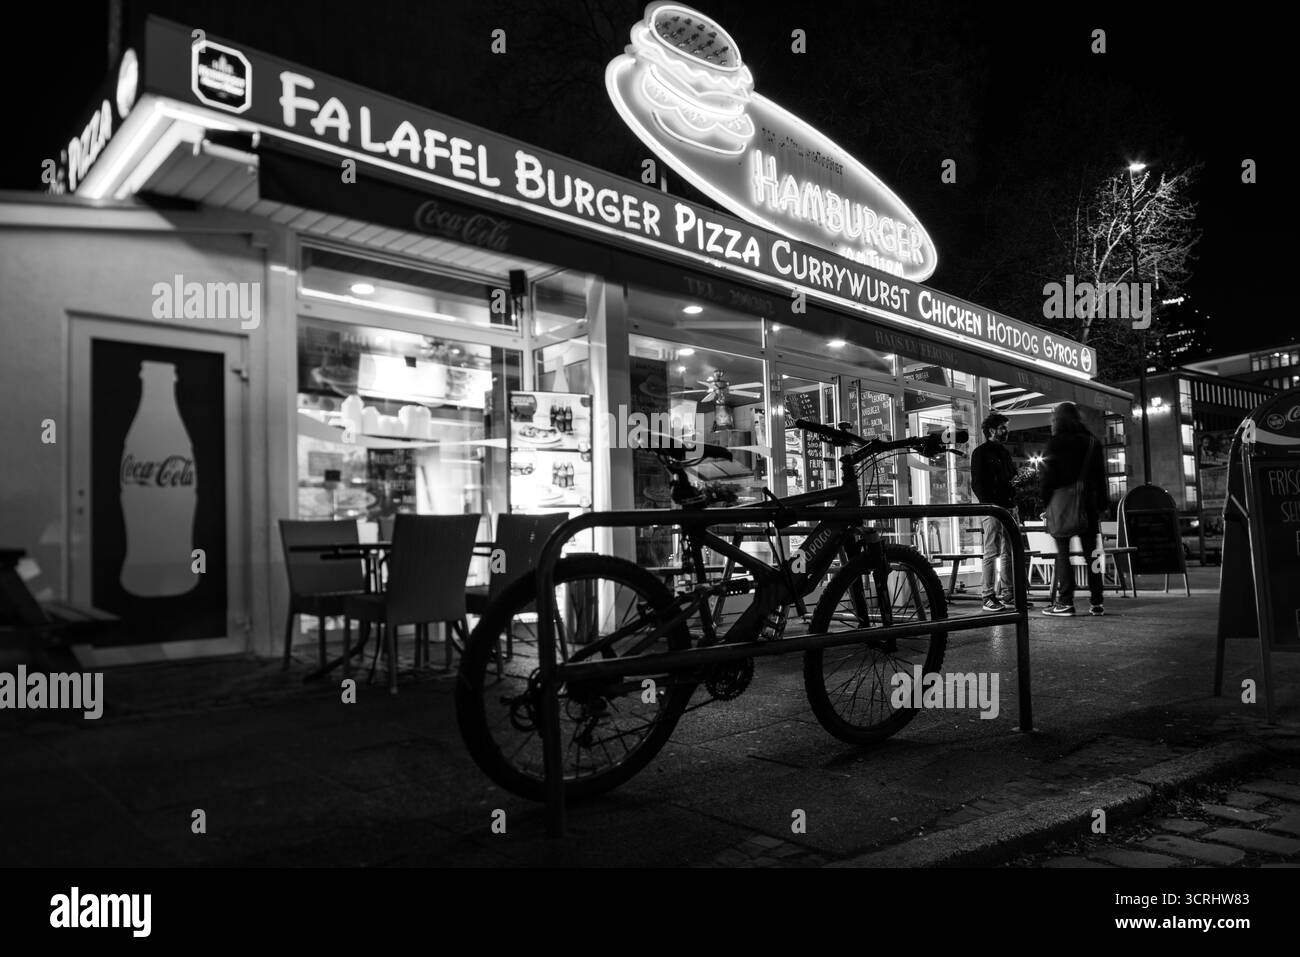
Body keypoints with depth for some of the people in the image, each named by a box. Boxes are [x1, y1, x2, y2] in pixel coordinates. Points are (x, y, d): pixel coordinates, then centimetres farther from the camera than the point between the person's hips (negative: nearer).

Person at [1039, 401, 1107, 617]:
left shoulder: (1056, 442, -6)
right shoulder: (1092, 441, 9)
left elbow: (1048, 475, -10)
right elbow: (1100, 475, 11)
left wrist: (1045, 502, -6)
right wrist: (1102, 504, 14)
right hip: (1088, 502, 5)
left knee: (1063, 552, -1)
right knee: (1091, 552, 7)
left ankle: (1065, 602, -3)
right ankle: (1097, 602, 7)